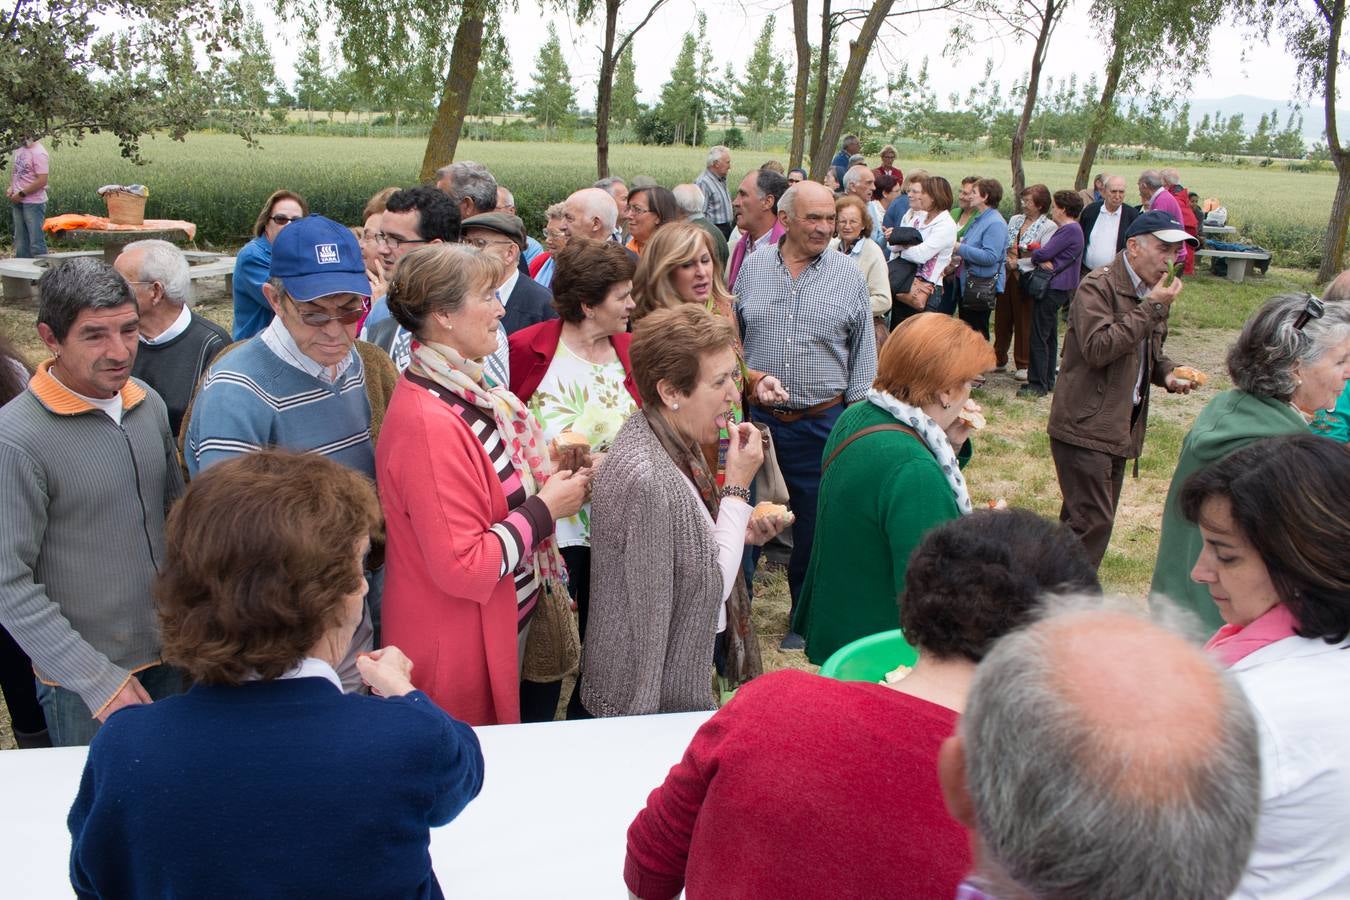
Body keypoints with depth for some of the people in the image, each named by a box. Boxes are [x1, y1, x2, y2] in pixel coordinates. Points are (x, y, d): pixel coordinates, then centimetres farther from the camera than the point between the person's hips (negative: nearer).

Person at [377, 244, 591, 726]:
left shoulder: (463, 391, 1)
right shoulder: (429, 424, -28)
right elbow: (461, 567, -29)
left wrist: (547, 474, 1)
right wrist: (545, 510, -19)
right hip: (458, 650, -9)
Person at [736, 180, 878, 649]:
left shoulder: (849, 276, -2)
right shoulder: (752, 267, 2)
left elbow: (863, 355, 3)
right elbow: (732, 336, 11)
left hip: (822, 424, -1)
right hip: (758, 417, 1)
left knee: (812, 525, 10)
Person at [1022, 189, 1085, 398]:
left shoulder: (1070, 230, -15)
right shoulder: (1066, 229, 19)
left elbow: (1043, 253, -19)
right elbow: (1045, 254, 11)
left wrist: (1036, 255, 2)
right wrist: (1041, 260, -11)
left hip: (1054, 289, -11)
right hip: (1055, 288, 11)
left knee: (1039, 337, -8)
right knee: (1049, 336, 14)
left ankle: (1038, 384, -6)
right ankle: (1047, 381, 21)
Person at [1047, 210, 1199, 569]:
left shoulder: (1150, 292, 14)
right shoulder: (1098, 287, -13)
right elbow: (1098, 348, -27)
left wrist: (1167, 374, 6)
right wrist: (1152, 308, -23)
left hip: (1120, 427, 9)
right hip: (1085, 426, -9)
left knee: (1080, 519, 15)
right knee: (1093, 521, -12)